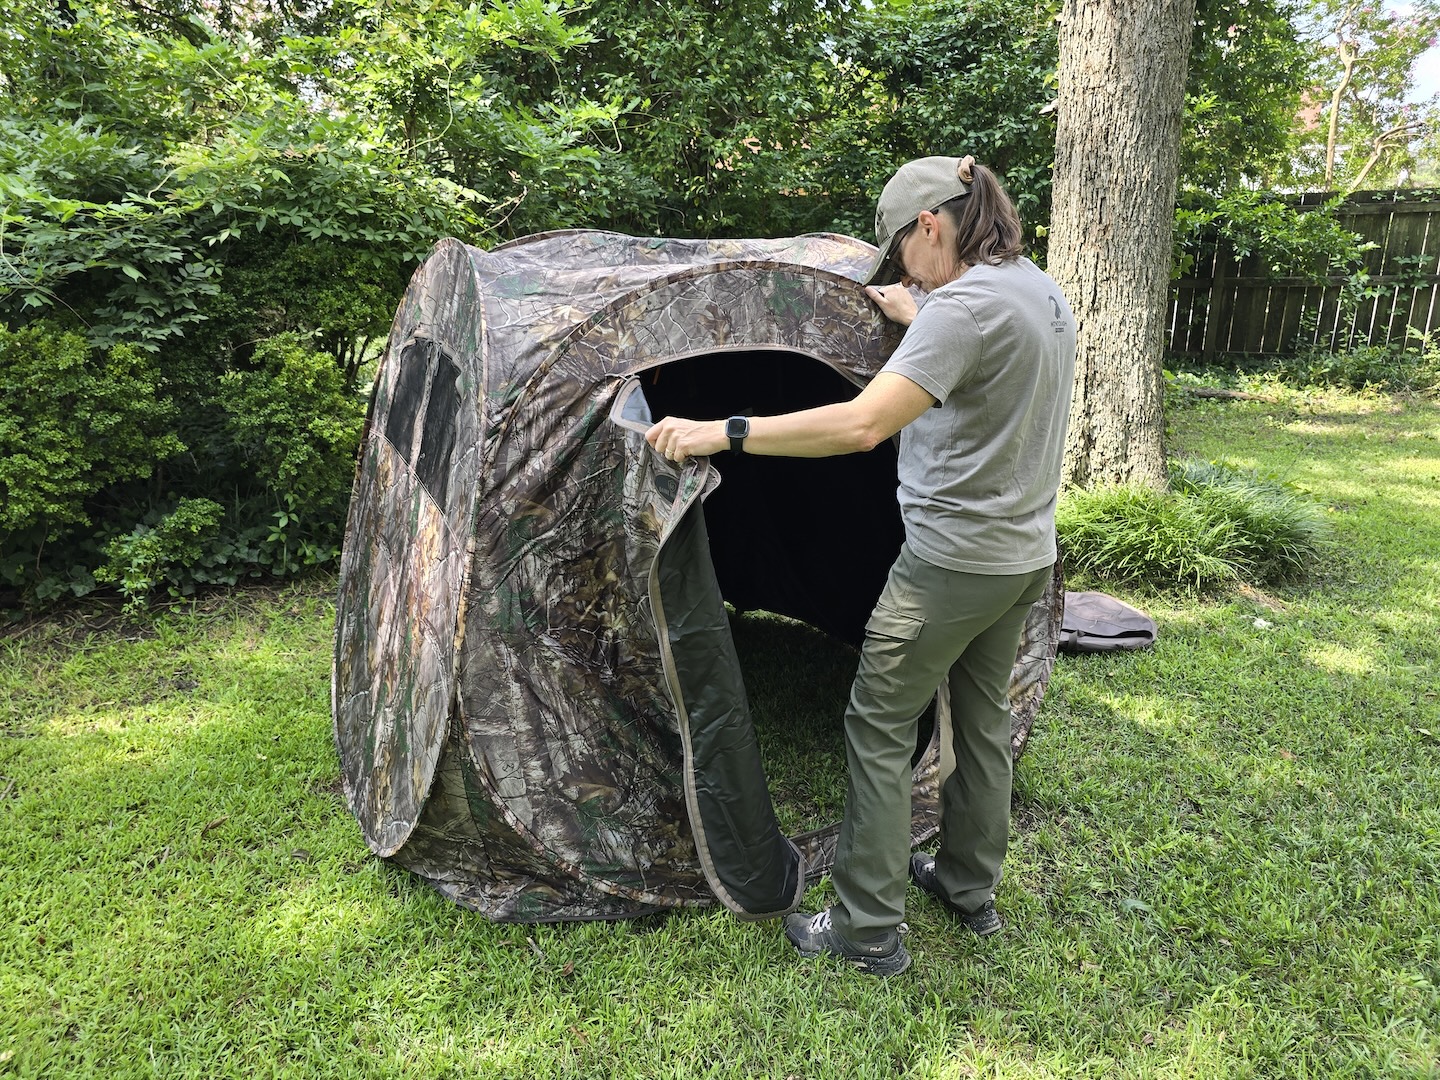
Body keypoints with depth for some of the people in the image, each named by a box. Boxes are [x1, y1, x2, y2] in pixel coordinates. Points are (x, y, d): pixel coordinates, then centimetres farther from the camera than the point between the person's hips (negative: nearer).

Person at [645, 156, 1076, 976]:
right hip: (1027, 559, 10)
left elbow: (862, 424, -31)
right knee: (984, 718, 20)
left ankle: (869, 931, 13)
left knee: (881, 728, 3)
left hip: (951, 562, -9)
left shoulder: (965, 305, -22)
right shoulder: (1045, 294, 8)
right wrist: (916, 319, 29)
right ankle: (972, 888, 37)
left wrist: (724, 434, -28)